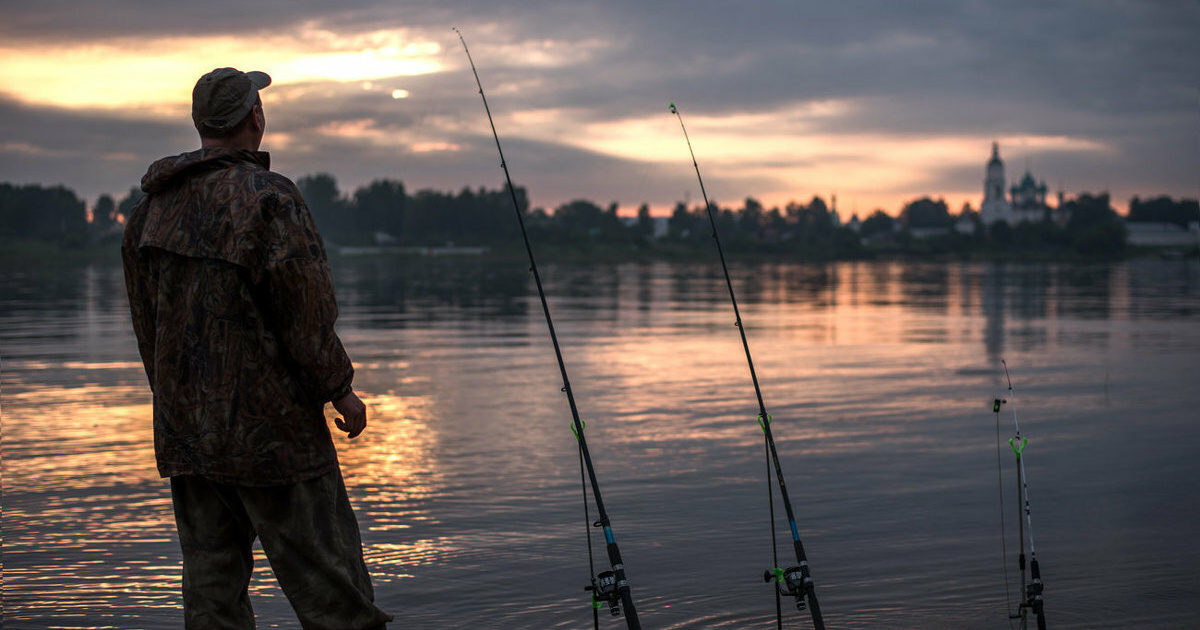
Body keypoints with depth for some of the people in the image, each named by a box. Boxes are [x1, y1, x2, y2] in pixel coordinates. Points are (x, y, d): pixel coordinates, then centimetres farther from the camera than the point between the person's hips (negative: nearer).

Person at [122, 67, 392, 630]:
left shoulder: (151, 208, 8)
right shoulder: (268, 200, -15)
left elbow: (145, 321, 14)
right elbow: (307, 314, -15)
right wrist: (340, 390, -1)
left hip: (183, 431, 7)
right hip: (271, 429, -7)